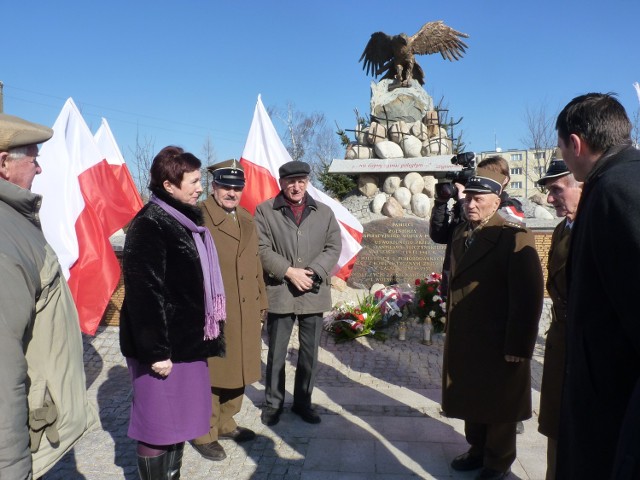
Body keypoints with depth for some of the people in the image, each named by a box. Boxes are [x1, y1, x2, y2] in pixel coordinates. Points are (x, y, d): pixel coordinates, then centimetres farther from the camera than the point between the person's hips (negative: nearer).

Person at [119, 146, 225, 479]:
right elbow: (143, 294, -21)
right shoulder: (149, 225, -16)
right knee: (159, 424, 5)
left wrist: (204, 335, 17)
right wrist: (155, 350, -20)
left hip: (187, 339, 9)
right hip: (163, 345, -9)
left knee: (179, 418, 18)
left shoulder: (186, 220, 11)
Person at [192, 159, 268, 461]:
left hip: (244, 314, 7)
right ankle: (205, 434, 23)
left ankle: (225, 424, 36)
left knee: (237, 370, 17)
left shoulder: (247, 220, 15)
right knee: (210, 375, 5)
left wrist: (261, 303, 16)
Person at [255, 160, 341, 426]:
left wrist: (313, 272, -12)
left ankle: (303, 401, 30)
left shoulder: (324, 212, 9)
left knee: (310, 354, 12)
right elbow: (262, 249, -5)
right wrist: (289, 272, -15)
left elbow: (333, 247, 3)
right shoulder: (265, 210, 1)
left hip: (314, 294, 3)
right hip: (279, 293, -2)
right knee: (276, 353, 10)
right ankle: (273, 402, 27)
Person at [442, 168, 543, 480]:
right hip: (463, 341, 6)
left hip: (498, 344, -6)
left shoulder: (515, 237, -16)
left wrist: (518, 347, -19)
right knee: (471, 401, 20)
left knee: (498, 406, 14)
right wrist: (452, 331, 8)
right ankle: (478, 450, 41)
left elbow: (528, 298, -19)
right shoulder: (460, 234, 8)